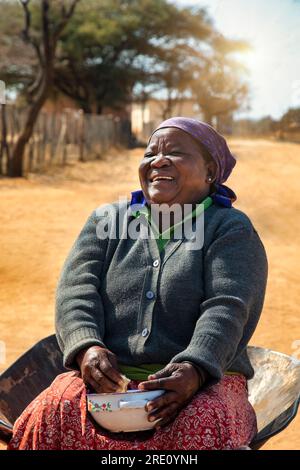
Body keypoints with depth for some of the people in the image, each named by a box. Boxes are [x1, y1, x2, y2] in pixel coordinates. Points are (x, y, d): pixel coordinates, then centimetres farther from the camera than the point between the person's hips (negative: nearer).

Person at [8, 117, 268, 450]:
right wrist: (87, 347, -17)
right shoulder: (106, 220, 18)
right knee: (52, 415, -30)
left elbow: (227, 309, -8)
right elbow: (76, 290, 4)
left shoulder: (231, 229, 8)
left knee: (201, 426, -37)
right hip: (106, 379, 2)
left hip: (204, 384, -2)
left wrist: (194, 369, -28)